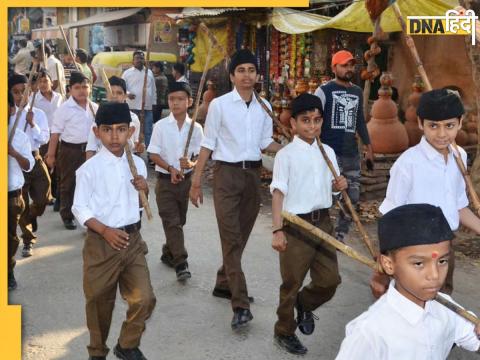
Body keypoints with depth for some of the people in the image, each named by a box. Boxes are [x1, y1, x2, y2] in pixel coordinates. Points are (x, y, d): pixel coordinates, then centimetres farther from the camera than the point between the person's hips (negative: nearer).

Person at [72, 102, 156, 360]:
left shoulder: (137, 164, 4)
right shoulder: (89, 169, -10)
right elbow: (80, 208, -9)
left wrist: (144, 190, -6)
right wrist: (105, 231, -21)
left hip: (133, 239, 4)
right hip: (101, 243, -4)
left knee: (144, 299, 2)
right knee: (99, 302, 10)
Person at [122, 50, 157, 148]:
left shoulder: (149, 72, 13)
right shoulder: (127, 73, 4)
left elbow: (153, 89, 16)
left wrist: (154, 103, 12)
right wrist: (128, 94, -22)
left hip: (147, 107, 3)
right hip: (132, 106, -3)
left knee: (148, 131, 4)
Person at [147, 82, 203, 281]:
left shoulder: (195, 128, -1)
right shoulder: (161, 126, -5)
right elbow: (153, 154, -6)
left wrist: (191, 164, -22)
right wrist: (171, 169, -20)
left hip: (186, 180, 3)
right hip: (165, 180, -3)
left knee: (178, 221, 14)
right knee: (172, 221, -8)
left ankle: (168, 254, 34)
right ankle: (181, 263, -10)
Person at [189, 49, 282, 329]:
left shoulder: (264, 106, 8)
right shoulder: (219, 105, -4)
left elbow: (265, 143, 12)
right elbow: (208, 144, -2)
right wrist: (196, 181, -3)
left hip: (253, 172, 5)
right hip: (227, 172, -5)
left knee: (242, 235, 13)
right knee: (231, 238, -8)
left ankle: (224, 283, 33)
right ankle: (241, 305, -9)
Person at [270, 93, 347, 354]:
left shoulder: (328, 152, 8)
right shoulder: (286, 155, -10)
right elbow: (278, 193, -14)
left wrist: (339, 184, -5)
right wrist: (277, 230, -22)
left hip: (323, 221, 5)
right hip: (296, 225, -5)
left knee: (329, 280, 9)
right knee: (291, 284, 6)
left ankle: (305, 304, 39)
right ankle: (284, 333, 25)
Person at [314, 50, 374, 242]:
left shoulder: (358, 92, 15)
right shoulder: (324, 90, -3)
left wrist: (368, 147, 20)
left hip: (352, 154, 6)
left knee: (352, 198, 8)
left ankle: (339, 236, 20)